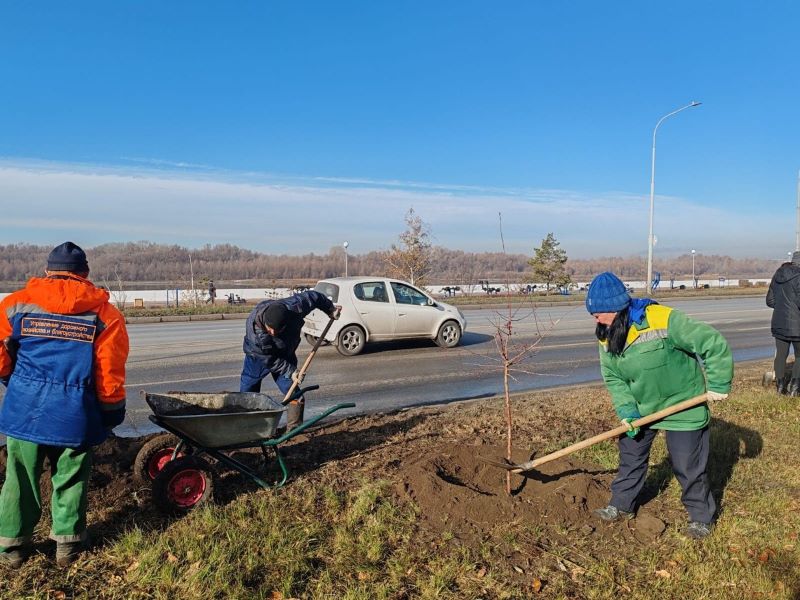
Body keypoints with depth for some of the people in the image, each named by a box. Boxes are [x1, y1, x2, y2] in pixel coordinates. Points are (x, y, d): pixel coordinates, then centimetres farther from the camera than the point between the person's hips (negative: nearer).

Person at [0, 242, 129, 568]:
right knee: (70, 479, 14)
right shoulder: (104, 313, -4)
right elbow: (110, 372, -6)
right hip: (75, 416, -1)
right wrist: (113, 412, 7)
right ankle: (67, 544, 25)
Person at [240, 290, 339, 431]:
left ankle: (294, 429, 3)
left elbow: (313, 296, -14)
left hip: (285, 356, 2)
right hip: (258, 356, -2)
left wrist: (330, 308, 0)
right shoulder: (253, 326, -37)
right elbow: (269, 359, -27)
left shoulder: (295, 307, -34)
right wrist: (290, 371, -28)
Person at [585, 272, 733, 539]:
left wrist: (718, 385, -21)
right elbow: (613, 378, -2)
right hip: (641, 408, 6)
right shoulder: (607, 338, -9)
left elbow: (713, 343, -26)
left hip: (682, 406, -6)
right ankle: (622, 505, 34)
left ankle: (701, 516, 27)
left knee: (687, 465, 3)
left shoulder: (663, 320, -31)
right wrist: (626, 411, -15)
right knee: (630, 456, 15)